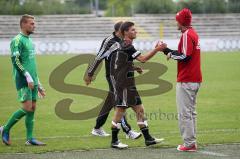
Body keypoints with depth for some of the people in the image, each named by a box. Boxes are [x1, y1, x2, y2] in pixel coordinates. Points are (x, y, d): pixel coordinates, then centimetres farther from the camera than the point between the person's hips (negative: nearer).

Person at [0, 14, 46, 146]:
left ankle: (30, 139, 5)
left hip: (32, 81, 8)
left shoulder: (29, 41, 19)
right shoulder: (17, 40, -8)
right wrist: (27, 76, -21)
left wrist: (38, 85, 24)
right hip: (23, 81, -8)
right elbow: (15, 61, -17)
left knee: (32, 108, 4)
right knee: (27, 107, -12)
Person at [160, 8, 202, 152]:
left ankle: (189, 144, -5)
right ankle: (192, 142, 19)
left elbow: (185, 56, -23)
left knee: (184, 113, -6)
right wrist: (166, 50, 18)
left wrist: (172, 55, -9)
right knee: (191, 112, 15)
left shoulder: (187, 35, -15)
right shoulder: (193, 33, 15)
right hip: (195, 79, 10)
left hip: (186, 81, -10)